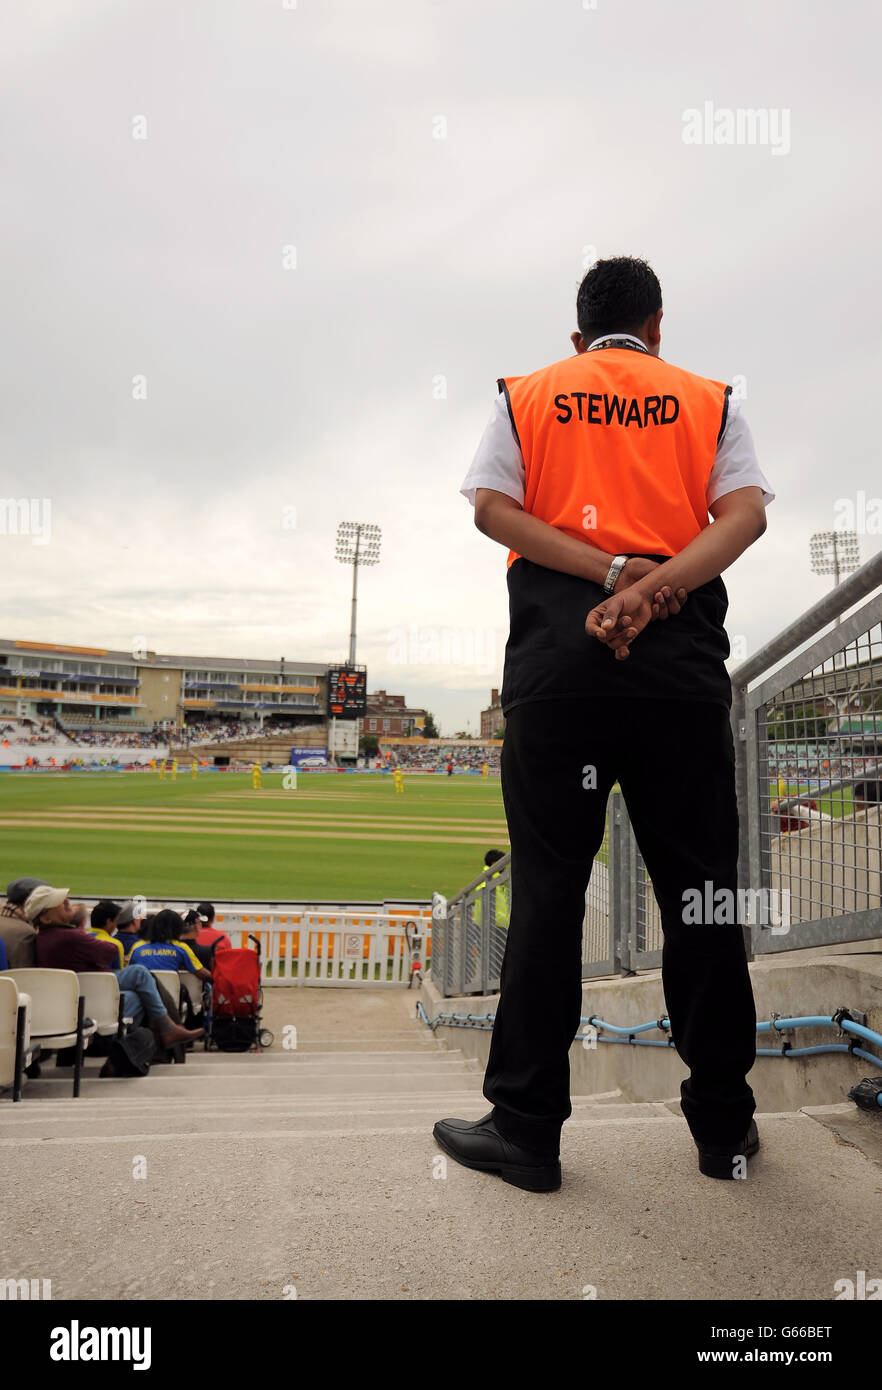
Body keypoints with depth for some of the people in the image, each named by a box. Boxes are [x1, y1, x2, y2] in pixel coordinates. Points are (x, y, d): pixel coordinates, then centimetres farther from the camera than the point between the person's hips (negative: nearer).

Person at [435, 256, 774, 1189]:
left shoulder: (526, 396, 17)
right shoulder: (708, 401, 17)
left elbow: (491, 506, 0)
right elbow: (746, 511, 0)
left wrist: (612, 571, -8)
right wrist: (654, 587, -14)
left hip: (557, 658, 0)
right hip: (683, 658, 1)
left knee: (548, 886, 2)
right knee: (698, 889, 7)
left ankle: (526, 1126, 8)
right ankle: (725, 1123, 18)